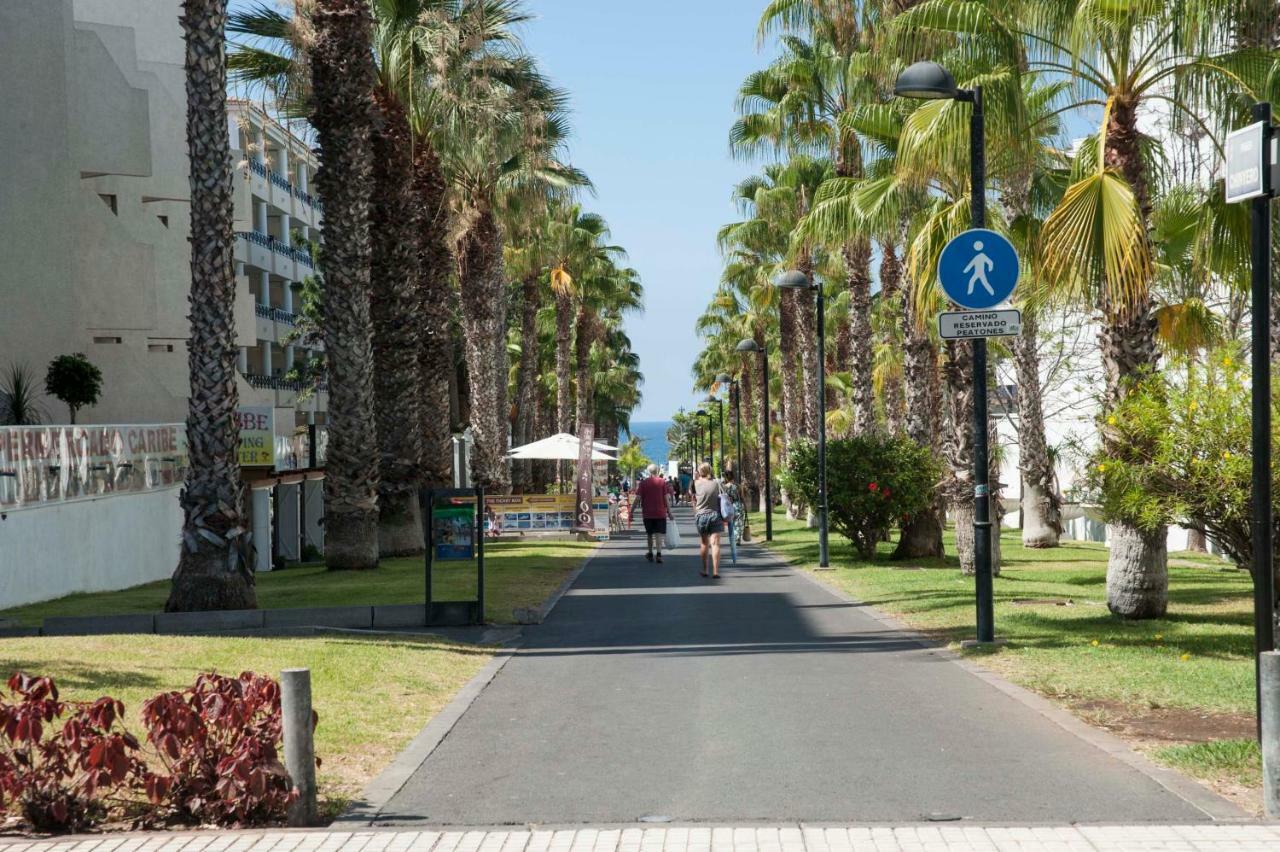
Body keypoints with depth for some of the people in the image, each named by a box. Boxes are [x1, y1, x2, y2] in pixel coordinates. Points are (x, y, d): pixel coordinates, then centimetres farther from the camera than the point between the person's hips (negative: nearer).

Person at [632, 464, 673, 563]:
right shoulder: (662, 482, -3)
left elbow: (638, 498, -7)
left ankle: (650, 554, 26)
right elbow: (665, 498, -4)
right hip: (660, 513, -1)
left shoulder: (643, 483, -2)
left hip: (647, 513, 1)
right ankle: (658, 554, -18)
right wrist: (668, 511, 3)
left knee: (649, 534, 15)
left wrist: (632, 511, -2)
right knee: (659, 534, -2)